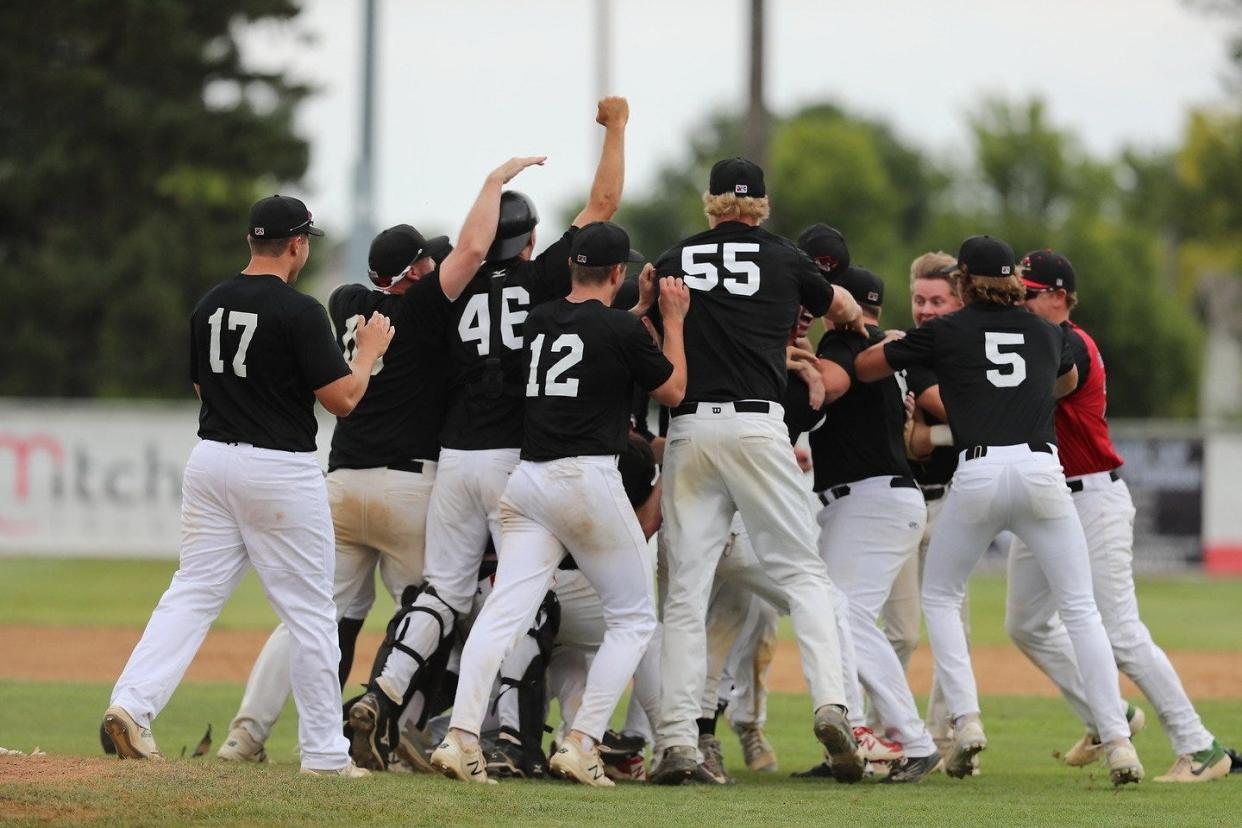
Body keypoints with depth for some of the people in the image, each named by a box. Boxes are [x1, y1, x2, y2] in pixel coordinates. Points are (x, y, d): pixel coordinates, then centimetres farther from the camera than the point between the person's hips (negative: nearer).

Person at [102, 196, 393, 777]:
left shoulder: (208, 307, 8)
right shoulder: (299, 312, -13)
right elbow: (342, 399, -12)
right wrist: (370, 351, 5)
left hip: (211, 461, 6)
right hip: (280, 468, -6)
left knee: (193, 593, 7)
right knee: (310, 612, 3)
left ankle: (132, 703, -12)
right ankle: (324, 752, 7)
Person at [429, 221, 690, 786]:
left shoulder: (537, 320, 12)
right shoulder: (623, 330, -5)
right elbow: (673, 391, 8)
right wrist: (673, 320, 16)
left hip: (527, 480, 5)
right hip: (589, 479, -5)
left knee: (504, 611, -4)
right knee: (634, 617, 9)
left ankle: (461, 737, -21)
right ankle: (581, 745, -4)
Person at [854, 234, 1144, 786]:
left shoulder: (944, 333, 9)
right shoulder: (1047, 333, 19)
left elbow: (862, 368, 17)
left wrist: (893, 344, 36)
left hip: (979, 472, -2)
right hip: (1042, 468, 2)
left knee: (939, 596, 19)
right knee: (1080, 609, 5)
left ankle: (965, 718, 3)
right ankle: (1116, 739, -7)